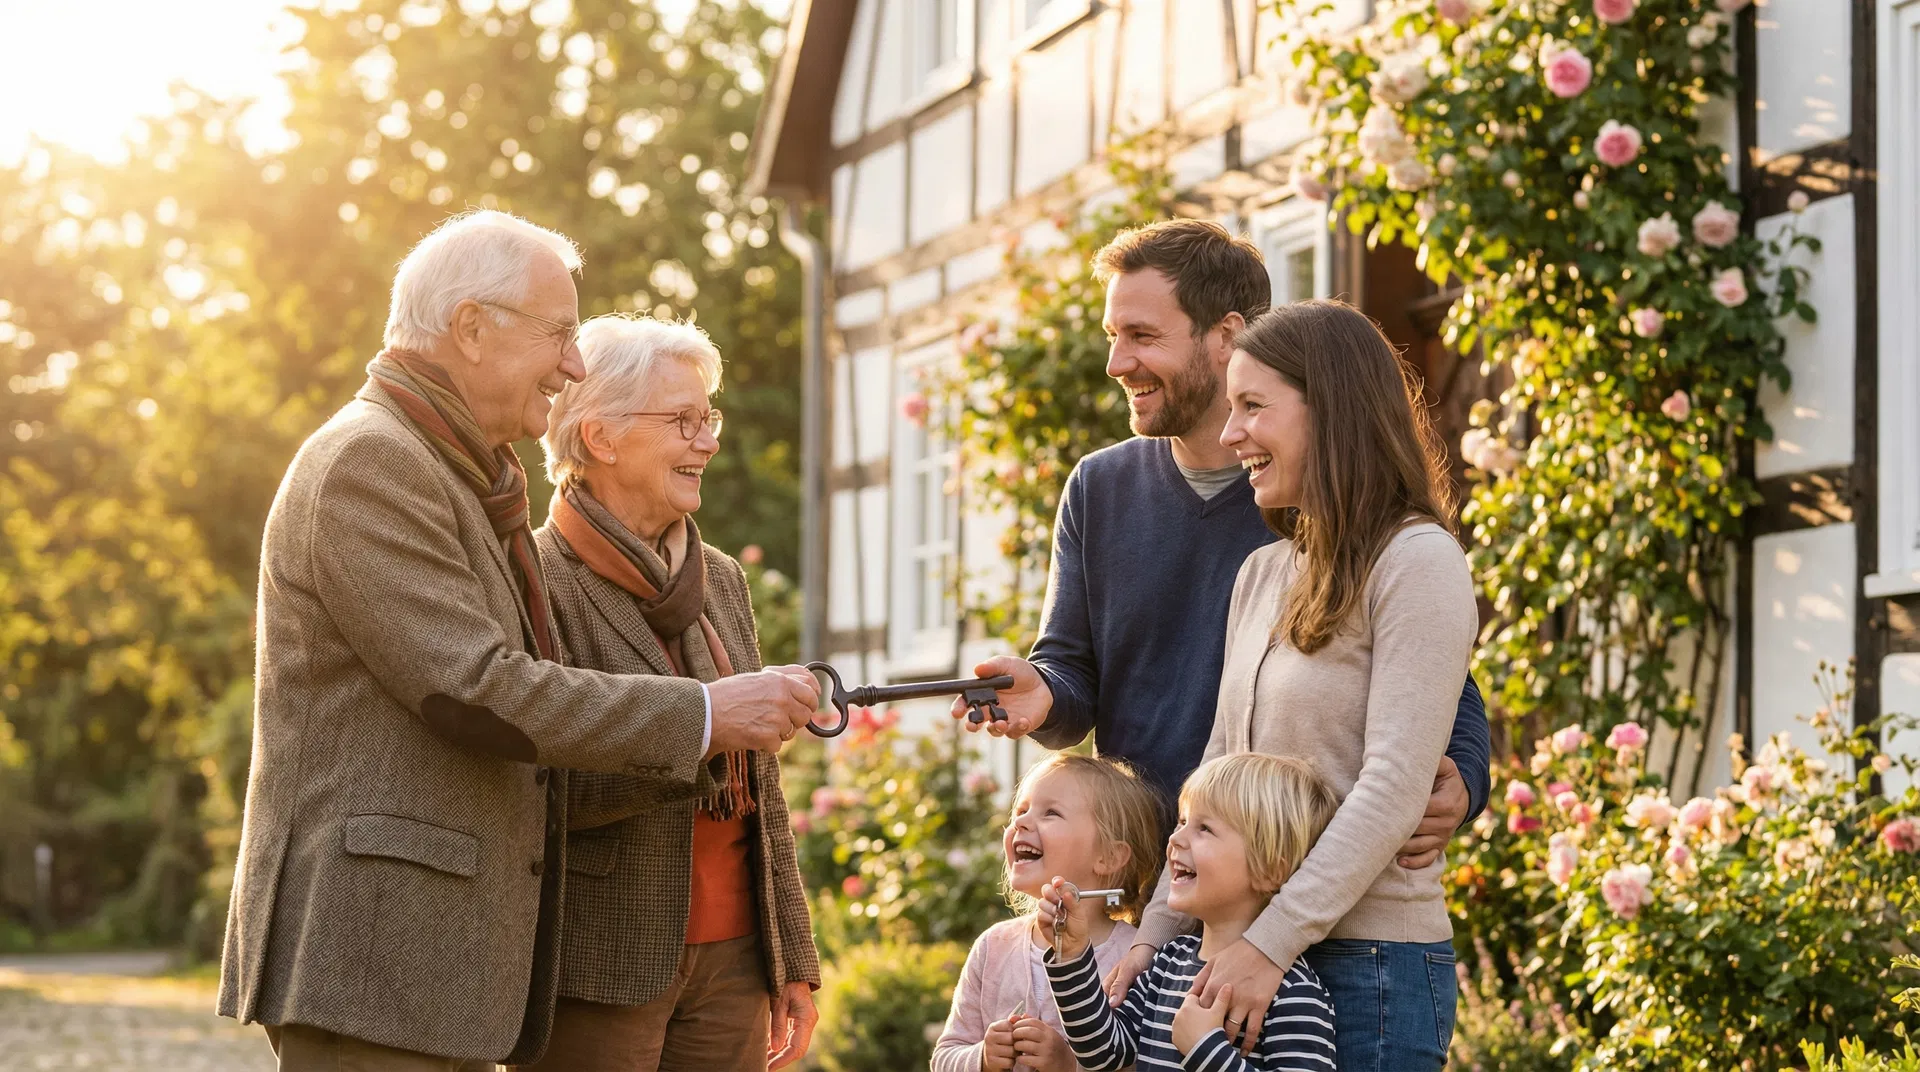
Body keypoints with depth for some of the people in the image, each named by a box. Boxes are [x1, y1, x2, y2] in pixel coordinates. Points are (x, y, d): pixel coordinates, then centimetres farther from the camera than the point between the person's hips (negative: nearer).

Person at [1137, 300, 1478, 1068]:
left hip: (1368, 963, -7)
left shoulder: (1416, 562, -9)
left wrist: (1273, 942, -21)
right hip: (1255, 955, 7)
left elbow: (1393, 790, -16)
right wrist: (1154, 940, 6)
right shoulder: (1261, 575, 14)